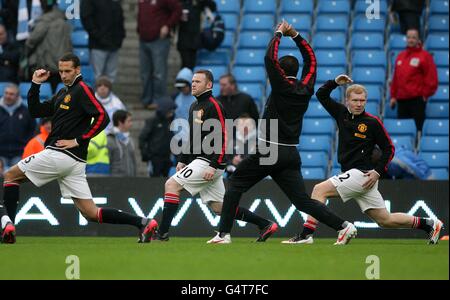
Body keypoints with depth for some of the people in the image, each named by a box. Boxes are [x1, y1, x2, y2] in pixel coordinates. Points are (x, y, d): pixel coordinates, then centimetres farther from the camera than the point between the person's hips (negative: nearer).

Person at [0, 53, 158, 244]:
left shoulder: (82, 90, -6)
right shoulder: (63, 93, 21)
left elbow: (102, 117, -17)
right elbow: (35, 112, 24)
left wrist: (78, 140, -16)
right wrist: (35, 84, 14)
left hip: (59, 155, -9)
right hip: (75, 162, 9)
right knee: (91, 213, 4)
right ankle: (142, 223, -3)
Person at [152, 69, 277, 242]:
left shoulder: (213, 106, -11)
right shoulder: (194, 107, 17)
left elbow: (223, 139, -17)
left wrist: (213, 166, -23)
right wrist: (183, 160, 19)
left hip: (209, 162, -10)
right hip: (199, 161, 10)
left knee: (172, 184, -15)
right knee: (219, 207, 9)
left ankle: (162, 232, -16)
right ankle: (266, 225, 13)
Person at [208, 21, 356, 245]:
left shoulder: (282, 86, -7)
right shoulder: (306, 88, 9)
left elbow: (270, 57, -12)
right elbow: (311, 59, 23)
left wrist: (279, 33, 2)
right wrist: (294, 35, 20)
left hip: (269, 151, -5)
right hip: (291, 155, 5)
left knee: (236, 183, 9)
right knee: (303, 201, 3)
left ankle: (224, 233, 4)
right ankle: (343, 226, -11)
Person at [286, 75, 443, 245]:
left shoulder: (372, 122, -7)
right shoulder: (342, 114, 10)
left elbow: (389, 149, -3)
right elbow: (321, 95, 17)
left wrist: (378, 171, -12)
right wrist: (335, 83, 0)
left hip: (363, 174, -7)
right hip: (351, 175, 7)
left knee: (320, 190, -15)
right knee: (385, 221, 11)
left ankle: (307, 234, -18)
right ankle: (429, 225, 21)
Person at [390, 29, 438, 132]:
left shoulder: (425, 56, -2)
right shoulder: (400, 56, 17)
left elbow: (431, 77, -6)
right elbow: (395, 77, 20)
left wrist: (425, 94, -6)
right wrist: (393, 96, 15)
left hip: (417, 99, -6)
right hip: (401, 99, 6)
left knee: (418, 127, -8)